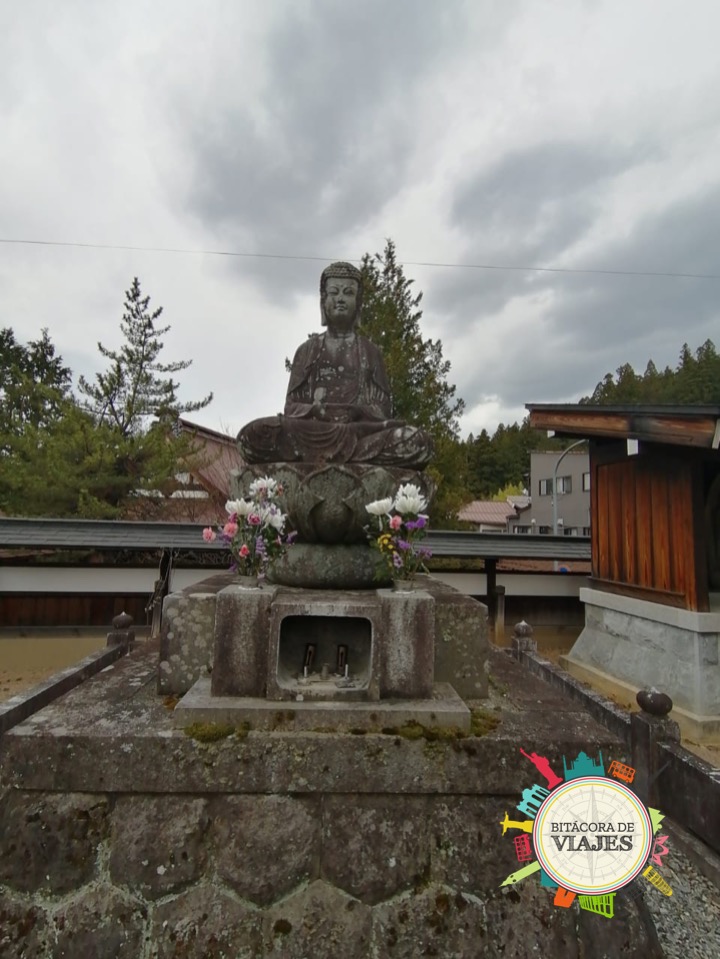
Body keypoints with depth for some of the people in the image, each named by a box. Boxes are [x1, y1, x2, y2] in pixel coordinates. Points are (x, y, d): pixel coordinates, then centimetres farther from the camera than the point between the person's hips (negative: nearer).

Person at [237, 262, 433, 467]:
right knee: (252, 435, -29)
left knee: (418, 441, -32)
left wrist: (357, 411, -12)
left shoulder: (370, 352, 19)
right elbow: (291, 406, 10)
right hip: (310, 431, 0)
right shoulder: (307, 350, 19)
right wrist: (315, 410, -12)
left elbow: (384, 408, 9)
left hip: (361, 431, 1)